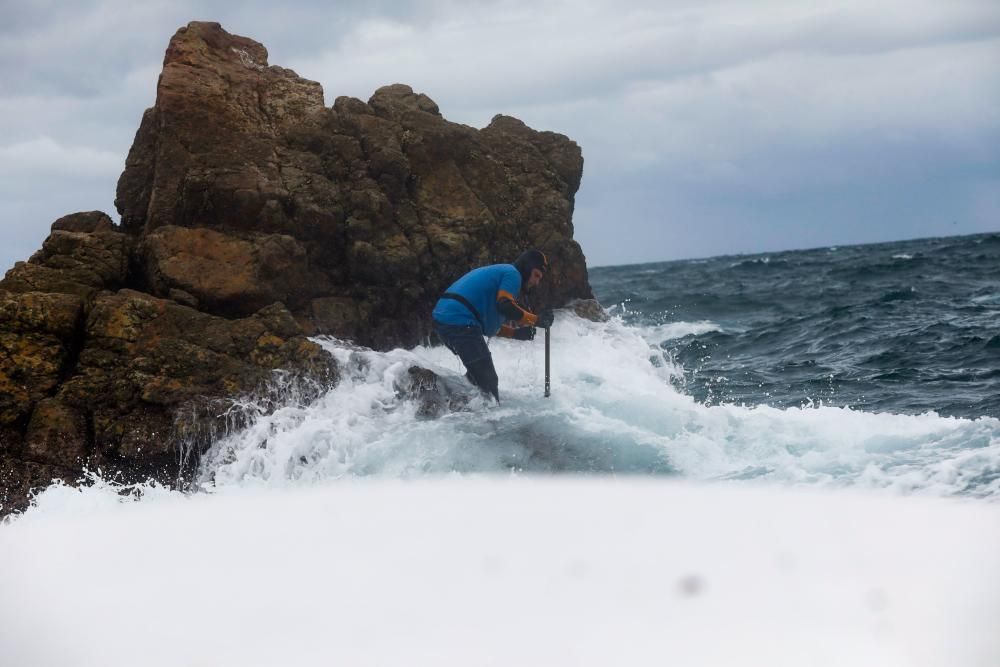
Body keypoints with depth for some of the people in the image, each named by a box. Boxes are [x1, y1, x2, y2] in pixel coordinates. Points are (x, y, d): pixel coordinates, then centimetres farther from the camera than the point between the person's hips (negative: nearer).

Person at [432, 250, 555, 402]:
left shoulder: (497, 271, 30)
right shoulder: (512, 274, 1)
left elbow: (489, 320, 28)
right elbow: (505, 306, -18)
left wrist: (515, 332, 19)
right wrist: (536, 320, -11)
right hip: (461, 323, -10)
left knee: (477, 373, 24)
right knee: (488, 380, -10)